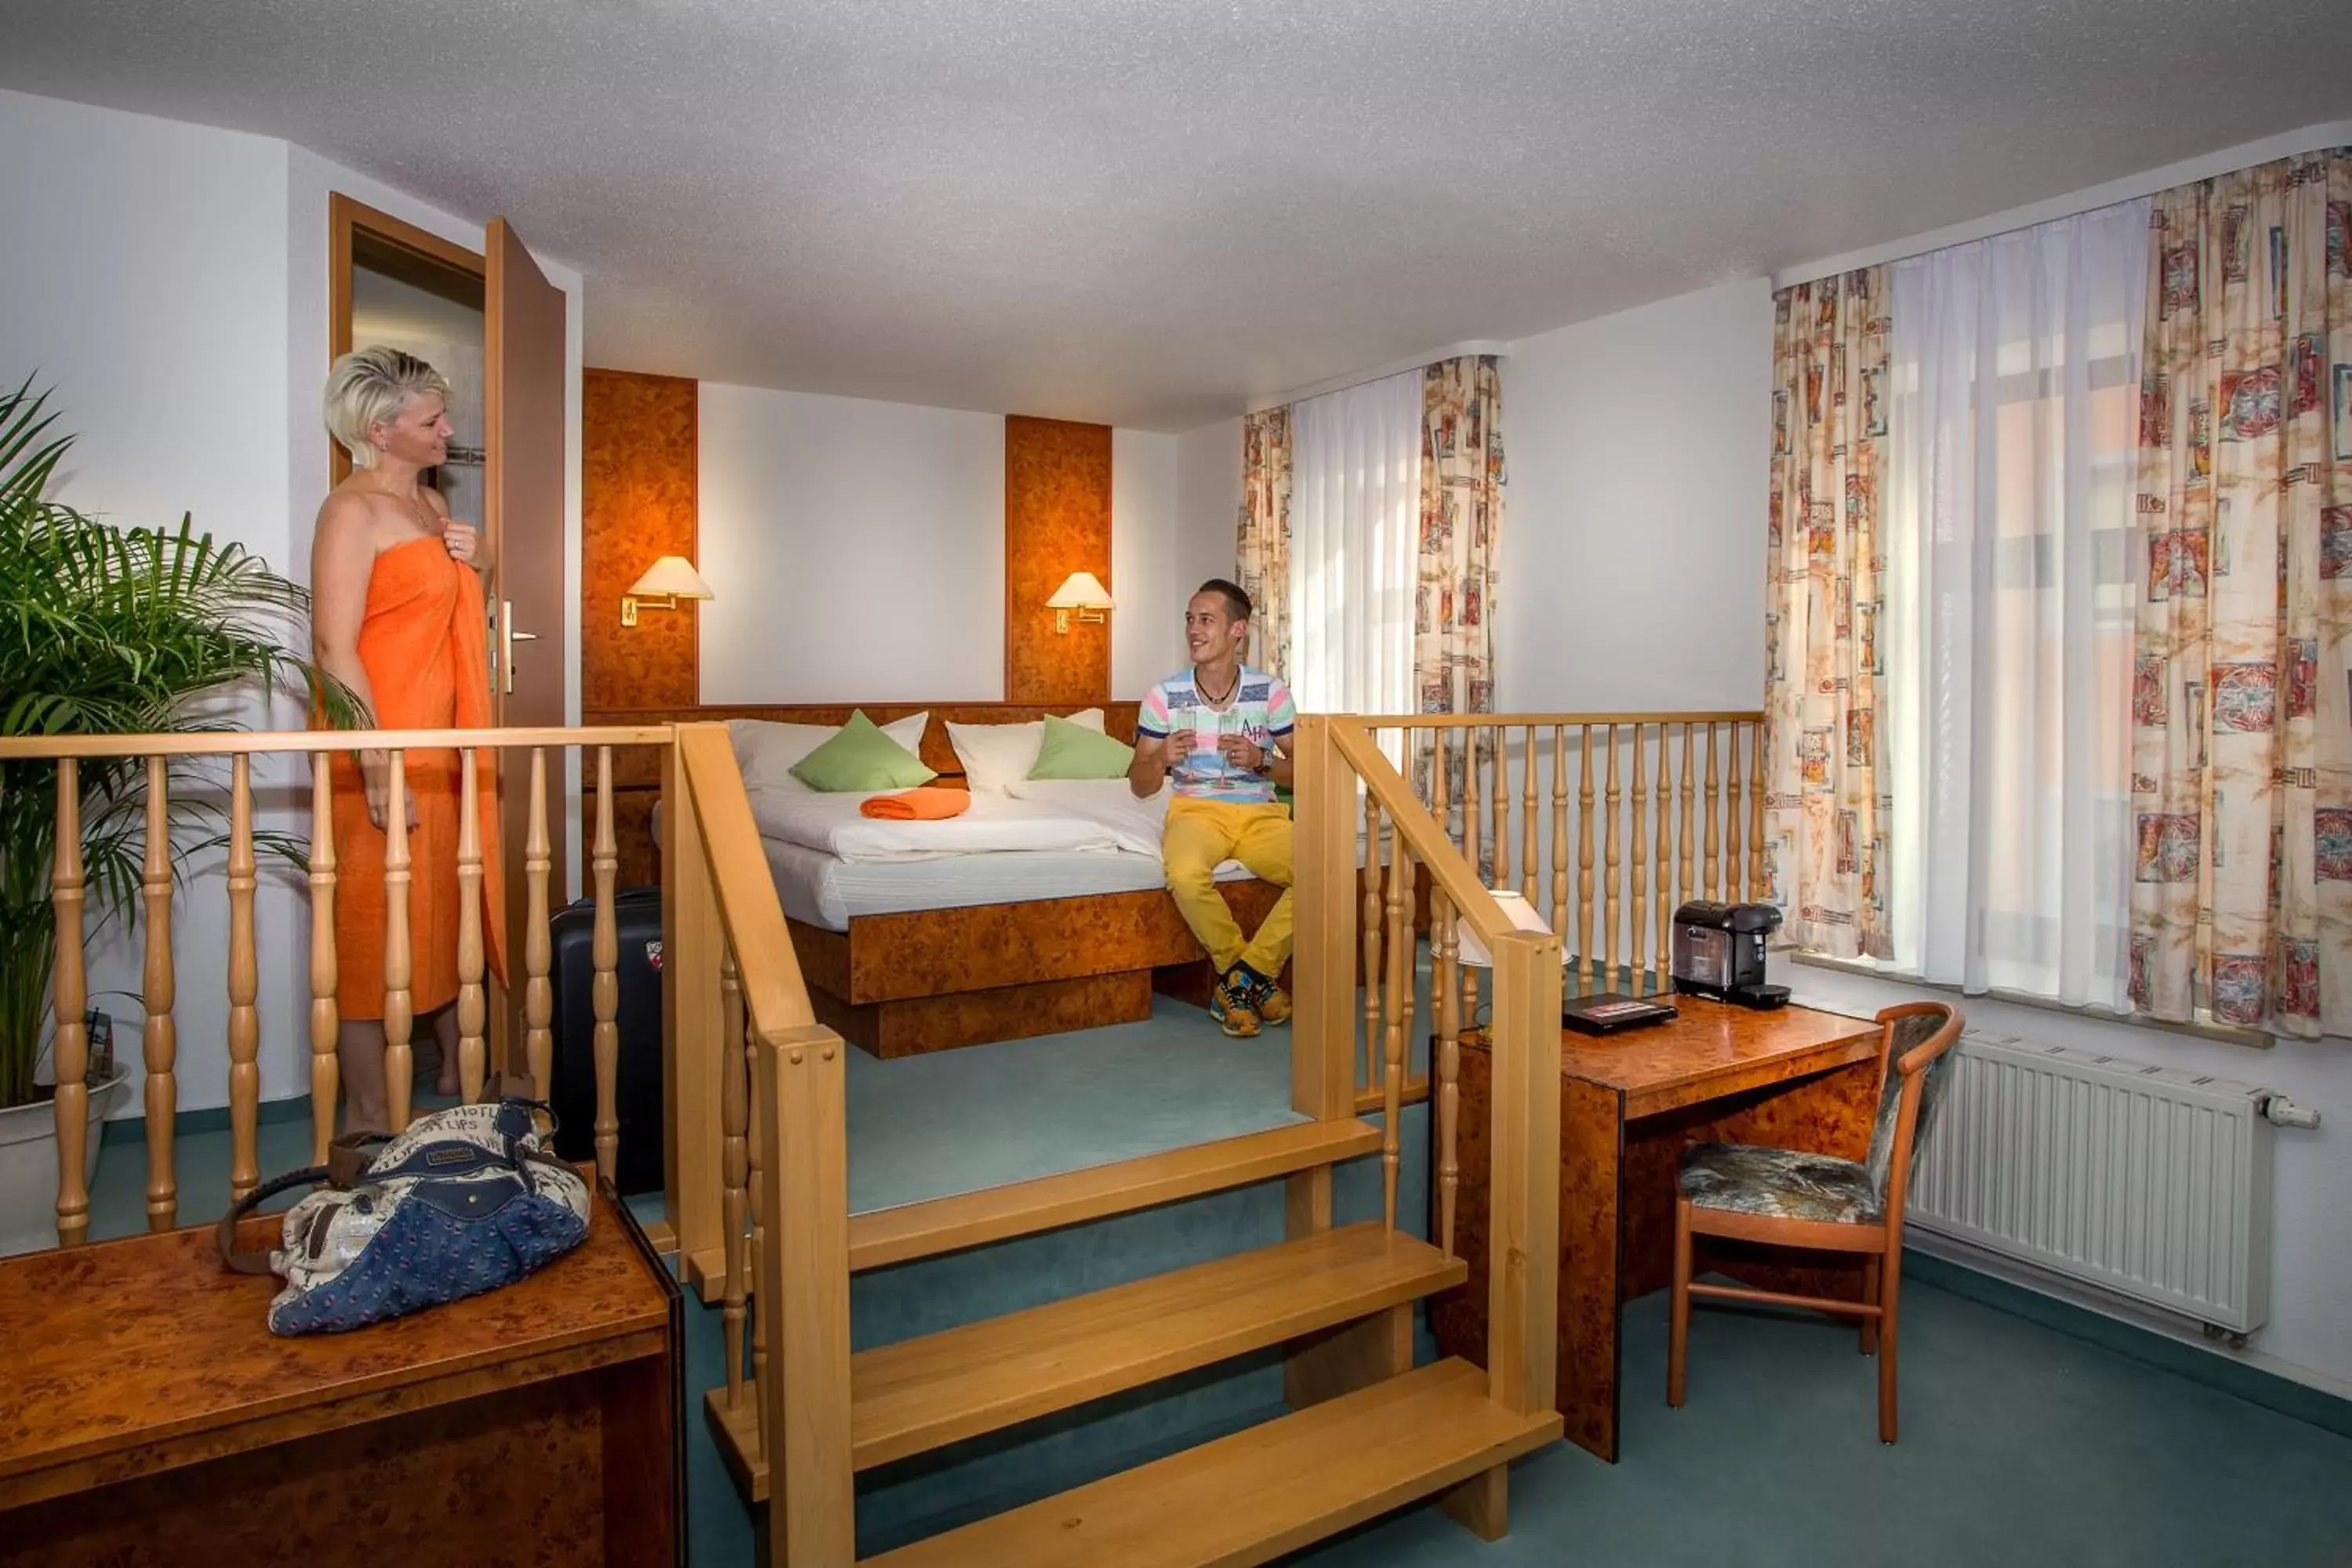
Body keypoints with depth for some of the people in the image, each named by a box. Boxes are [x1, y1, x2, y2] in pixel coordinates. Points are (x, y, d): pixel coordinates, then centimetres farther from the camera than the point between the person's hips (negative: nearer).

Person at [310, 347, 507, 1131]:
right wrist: (378, 767, -24)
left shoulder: (431, 502, 15)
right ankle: (370, 1114, 7)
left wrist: (474, 560, 6)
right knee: (373, 919, -2)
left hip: (441, 740, 9)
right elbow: (335, 646, -18)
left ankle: (454, 1072, 26)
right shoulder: (353, 509, -11)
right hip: (381, 744, -8)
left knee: (446, 905, 13)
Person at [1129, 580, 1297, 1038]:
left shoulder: (1271, 693, 1)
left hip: (1261, 814, 1)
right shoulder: (1164, 696, 0)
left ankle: (1250, 969, -7)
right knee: (1186, 875, -36)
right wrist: (1161, 759, -17)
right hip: (1196, 812, -1)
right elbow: (1140, 786, 6)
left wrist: (1262, 761, -14)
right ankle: (1247, 971, -9)